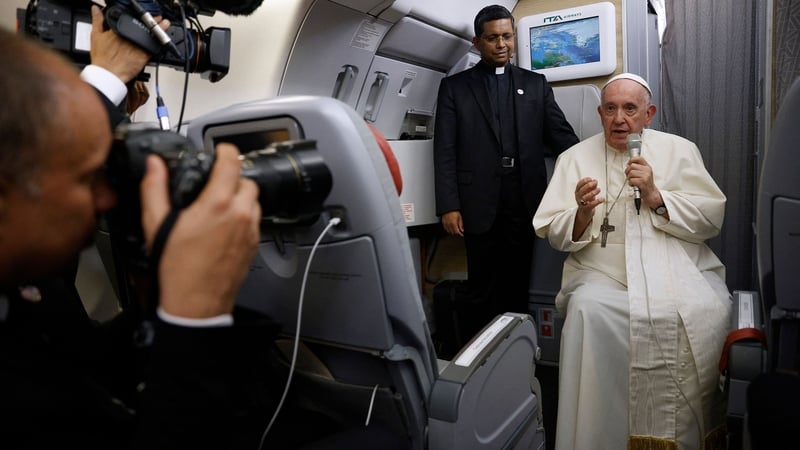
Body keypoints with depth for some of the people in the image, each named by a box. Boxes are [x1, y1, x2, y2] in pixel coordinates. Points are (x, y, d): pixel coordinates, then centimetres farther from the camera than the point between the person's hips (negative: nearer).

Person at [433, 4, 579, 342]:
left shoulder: (535, 84, 13)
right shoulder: (454, 86, 7)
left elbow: (562, 136, 10)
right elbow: (445, 151, 0)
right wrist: (448, 206, -8)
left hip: (525, 203, 2)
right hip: (480, 205, -2)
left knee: (518, 287, 9)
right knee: (482, 289, 7)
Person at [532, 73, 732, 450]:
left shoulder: (679, 150, 11)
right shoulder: (575, 158, 9)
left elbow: (711, 220, 4)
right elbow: (555, 235, 4)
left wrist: (656, 197, -10)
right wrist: (582, 214, -18)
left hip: (678, 267, 1)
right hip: (604, 273, -1)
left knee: (708, 313, -28)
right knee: (588, 309, -31)